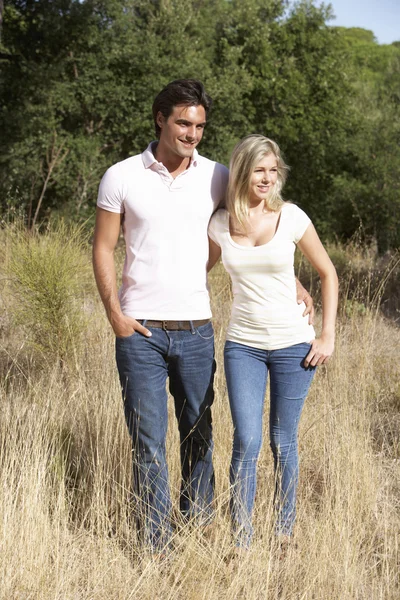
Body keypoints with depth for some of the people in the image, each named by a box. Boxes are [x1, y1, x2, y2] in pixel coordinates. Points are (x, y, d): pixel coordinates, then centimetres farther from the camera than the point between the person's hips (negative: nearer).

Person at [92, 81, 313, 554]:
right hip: (140, 332, -2)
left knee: (198, 434, 10)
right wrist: (114, 314, -6)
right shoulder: (121, 178, -1)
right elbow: (103, 249, 3)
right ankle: (155, 547, 9)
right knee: (149, 443, 0)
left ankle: (200, 526, 25)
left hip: (196, 330, 2)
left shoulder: (217, 178, 3)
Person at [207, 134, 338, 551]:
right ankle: (240, 542, 1)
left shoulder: (291, 217, -6)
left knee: (283, 442, 7)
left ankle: (284, 534, 21)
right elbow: (200, 268, 20)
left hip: (292, 344, -1)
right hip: (243, 345, 1)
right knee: (246, 442, -8)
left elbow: (328, 274, 4)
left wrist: (327, 336, -1)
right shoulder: (220, 223, 0)